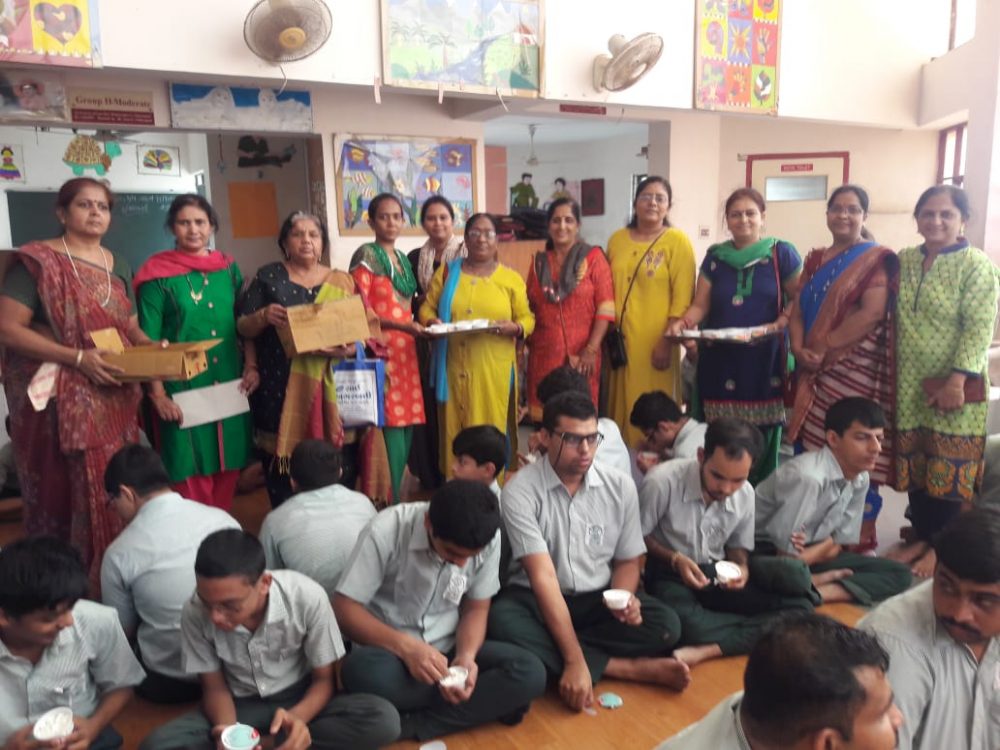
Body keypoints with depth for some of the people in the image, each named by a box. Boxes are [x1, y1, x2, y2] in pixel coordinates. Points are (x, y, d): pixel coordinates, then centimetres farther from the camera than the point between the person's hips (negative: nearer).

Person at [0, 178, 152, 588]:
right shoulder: (37, 261, -6)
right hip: (61, 401, -5)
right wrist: (77, 358, -21)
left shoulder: (118, 266, 12)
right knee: (68, 493, -1)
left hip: (114, 400, 6)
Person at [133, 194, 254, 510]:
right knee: (191, 471, 1)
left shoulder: (228, 267, 8)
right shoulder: (158, 275, -5)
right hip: (183, 387, -4)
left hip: (229, 383, 4)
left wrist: (251, 365, 0)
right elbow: (148, 340, -6)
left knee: (228, 464, 11)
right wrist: (157, 393, -12)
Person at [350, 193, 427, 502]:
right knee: (390, 428, -10)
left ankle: (395, 498, 18)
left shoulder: (403, 259, 19)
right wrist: (402, 325, -20)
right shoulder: (366, 256, -4)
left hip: (406, 352, 8)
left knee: (407, 427, 7)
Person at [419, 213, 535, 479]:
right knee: (456, 432, 3)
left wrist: (513, 328, -15)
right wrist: (432, 322, -11)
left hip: (494, 371, -1)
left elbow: (527, 320, 7)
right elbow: (427, 307, 11)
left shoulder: (511, 278, 6)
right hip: (455, 369, 1)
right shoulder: (446, 272, 11)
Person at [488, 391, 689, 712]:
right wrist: (575, 661, -29)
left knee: (664, 625, -22)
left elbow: (627, 561, 6)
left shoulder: (620, 486, -5)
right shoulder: (520, 490, -17)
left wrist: (624, 598, -19)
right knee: (502, 621, -35)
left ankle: (551, 651, -16)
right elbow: (543, 576, -23)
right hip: (536, 599, -2)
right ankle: (629, 668, -22)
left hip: (598, 599, 3)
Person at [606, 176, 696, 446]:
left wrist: (667, 341, -13)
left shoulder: (677, 241, -3)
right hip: (620, 338, 4)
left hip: (654, 341, -4)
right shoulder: (617, 239, 11)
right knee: (622, 405, 10)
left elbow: (683, 297, -8)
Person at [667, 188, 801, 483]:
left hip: (764, 360, -2)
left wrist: (779, 324, -13)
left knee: (760, 437, -3)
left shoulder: (781, 253, 4)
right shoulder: (715, 257, 12)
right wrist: (682, 323, -11)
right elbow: (700, 305, 9)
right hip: (720, 361, 2)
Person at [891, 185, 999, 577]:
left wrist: (958, 380, -21)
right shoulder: (903, 261, 8)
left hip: (954, 387, -5)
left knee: (949, 470, 3)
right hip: (910, 385, 5)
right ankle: (922, 537, 26)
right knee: (913, 467, 11)